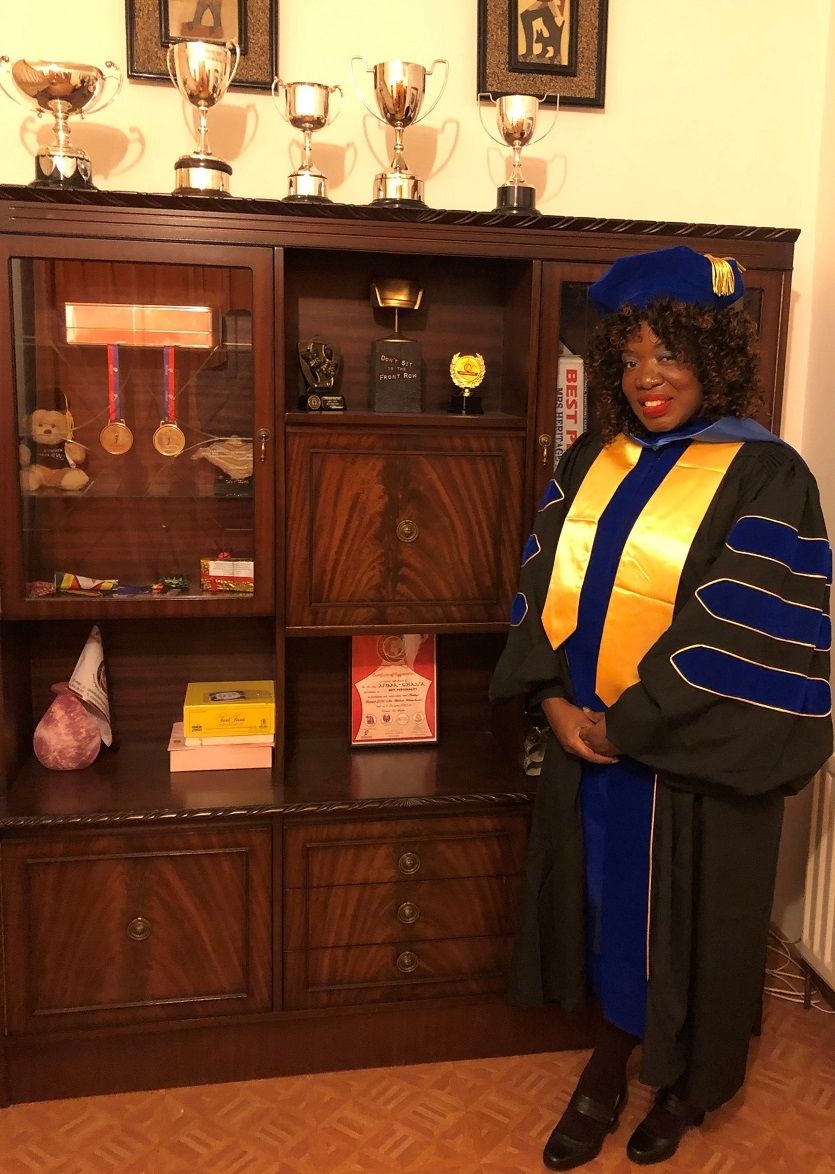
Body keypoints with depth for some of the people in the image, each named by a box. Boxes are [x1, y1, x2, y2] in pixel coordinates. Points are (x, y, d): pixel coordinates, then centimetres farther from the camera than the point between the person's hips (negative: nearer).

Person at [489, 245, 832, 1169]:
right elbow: (542, 585, 4)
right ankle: (607, 1075, 39)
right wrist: (551, 699, -9)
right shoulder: (590, 462, 5)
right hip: (586, 743, 4)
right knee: (610, 910, 17)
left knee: (683, 918, 13)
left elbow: (744, 634, -17)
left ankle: (686, 1082, 41)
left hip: (692, 762, -4)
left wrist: (627, 724, -16)